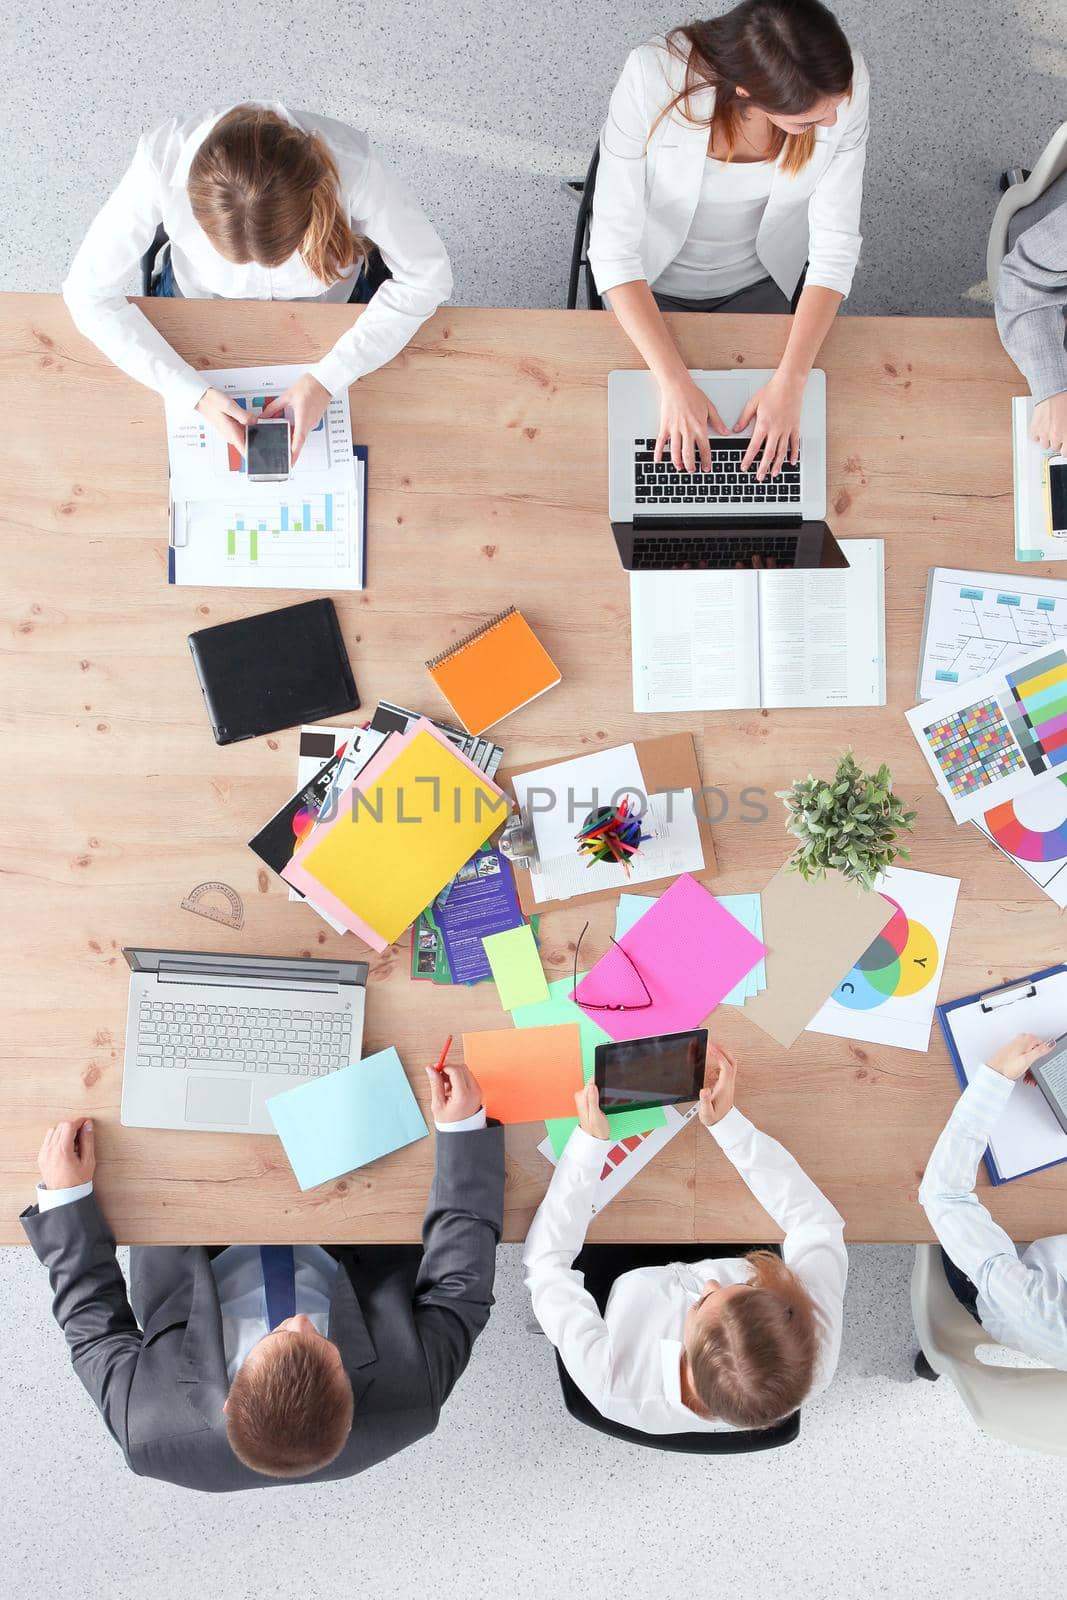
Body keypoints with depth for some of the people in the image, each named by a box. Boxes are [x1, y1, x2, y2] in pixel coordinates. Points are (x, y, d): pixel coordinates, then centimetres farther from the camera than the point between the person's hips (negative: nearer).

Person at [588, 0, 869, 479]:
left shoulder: (844, 81, -29)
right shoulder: (653, 78, -37)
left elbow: (835, 243, -22)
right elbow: (613, 243, -32)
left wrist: (790, 382, -33)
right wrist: (674, 382, -39)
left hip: (758, 279, 2)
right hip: (655, 281, -1)